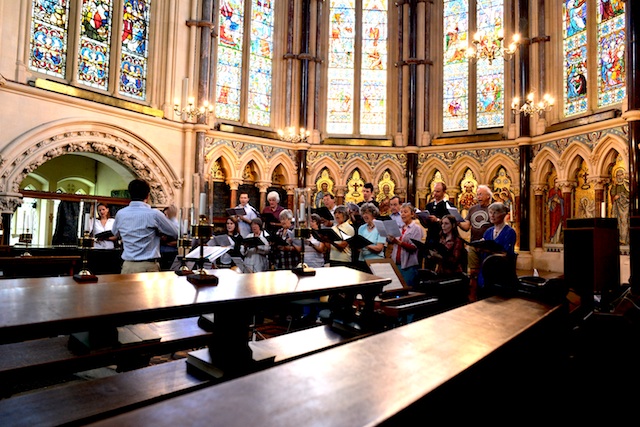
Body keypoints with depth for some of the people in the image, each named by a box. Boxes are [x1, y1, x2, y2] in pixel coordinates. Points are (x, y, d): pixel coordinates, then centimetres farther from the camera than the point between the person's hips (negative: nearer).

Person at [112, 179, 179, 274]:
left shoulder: (120, 214, 3)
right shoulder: (154, 214, -13)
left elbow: (115, 233, 25)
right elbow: (175, 234, -1)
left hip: (127, 266, 5)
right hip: (148, 266, -5)